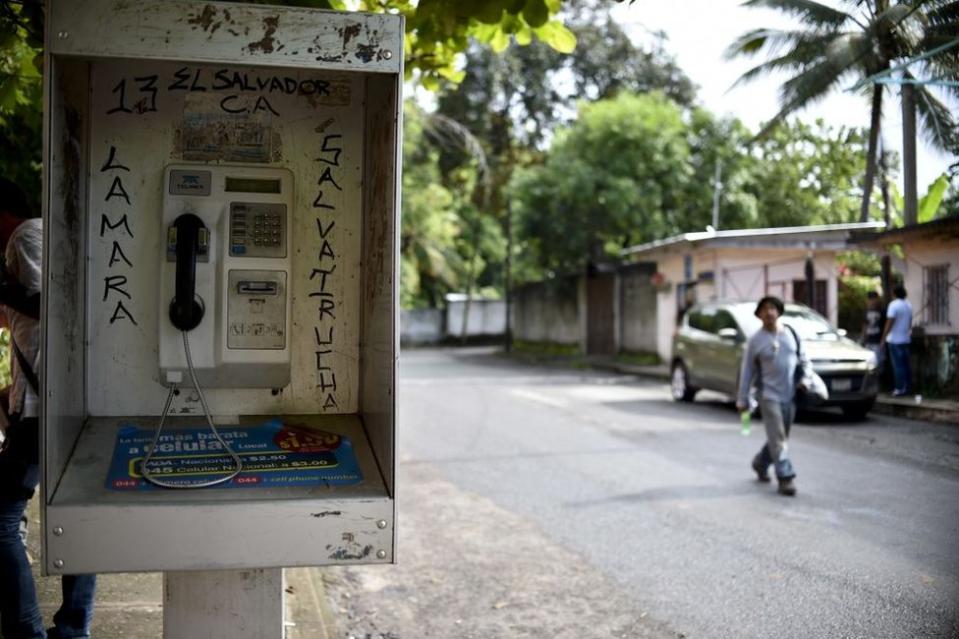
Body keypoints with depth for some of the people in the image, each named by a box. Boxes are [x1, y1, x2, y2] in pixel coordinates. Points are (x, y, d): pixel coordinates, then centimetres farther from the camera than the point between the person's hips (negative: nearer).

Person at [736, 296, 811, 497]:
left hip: (790, 395, 4)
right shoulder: (756, 340, -1)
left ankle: (760, 463, 36)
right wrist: (742, 399, 0)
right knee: (778, 439, -10)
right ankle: (786, 477, -7)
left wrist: (804, 378, -3)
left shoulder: (792, 334, 7)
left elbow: (804, 360, 15)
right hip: (769, 395, -4)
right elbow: (747, 371, 1)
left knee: (779, 437, 14)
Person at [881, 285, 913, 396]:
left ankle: (900, 388, -4)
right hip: (906, 339, 7)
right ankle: (908, 387, 16)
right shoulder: (909, 305, 9)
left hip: (895, 340, -7)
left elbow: (889, 323, -18)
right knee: (905, 364, 13)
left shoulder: (894, 305, -14)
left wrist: (883, 338, -14)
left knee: (898, 365, -4)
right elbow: (910, 322, 17)